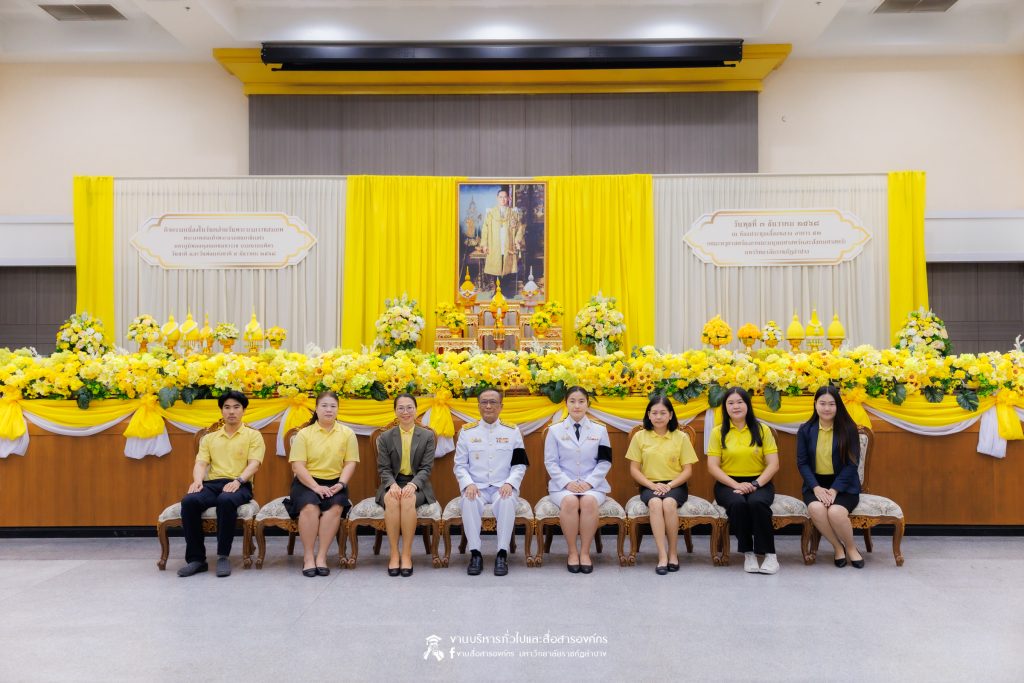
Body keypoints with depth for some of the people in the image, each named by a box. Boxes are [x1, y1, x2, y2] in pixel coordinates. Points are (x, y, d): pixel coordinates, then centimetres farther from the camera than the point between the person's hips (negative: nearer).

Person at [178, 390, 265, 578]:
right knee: (189, 501, -29)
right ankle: (196, 558, -21)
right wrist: (198, 480, -13)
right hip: (212, 484, 4)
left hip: (239, 486, -3)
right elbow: (201, 463, 10)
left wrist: (238, 480, -21)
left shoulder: (253, 435, 12)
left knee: (226, 501, -39)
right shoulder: (209, 438, 23)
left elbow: (254, 464, -1)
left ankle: (223, 556, -26)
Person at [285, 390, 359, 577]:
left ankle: (321, 556, -22)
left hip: (334, 483, 1)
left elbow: (350, 463, 3)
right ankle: (308, 557, -20)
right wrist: (316, 487, -18)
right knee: (310, 507, -31)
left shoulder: (347, 434, 7)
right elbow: (297, 466, -5)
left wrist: (341, 484, -15)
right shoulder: (304, 434, 3)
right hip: (307, 482, -1)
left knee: (336, 507, -30)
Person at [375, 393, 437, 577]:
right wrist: (392, 484, -18)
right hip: (392, 484, 1)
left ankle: (407, 554, -27)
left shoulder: (427, 436, 7)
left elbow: (426, 468, 0)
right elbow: (383, 469, 4)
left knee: (408, 499, -35)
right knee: (392, 499, -34)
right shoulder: (385, 438, 10)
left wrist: (413, 484, -20)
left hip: (417, 485, -1)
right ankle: (394, 554, -27)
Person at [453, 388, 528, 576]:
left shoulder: (512, 431, 10)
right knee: (469, 501, -34)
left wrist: (509, 483, -11)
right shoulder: (467, 431, 10)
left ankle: (502, 554, -25)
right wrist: (468, 484, -10)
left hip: (502, 487, 0)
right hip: (476, 487, 1)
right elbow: (460, 465, 9)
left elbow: (520, 464, 7)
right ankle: (475, 553, -23)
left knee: (507, 501, -35)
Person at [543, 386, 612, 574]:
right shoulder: (555, 431, 9)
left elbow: (605, 462, 6)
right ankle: (572, 552, -19)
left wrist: (589, 482, -10)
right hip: (563, 485, 0)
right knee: (570, 501, -35)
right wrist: (567, 483, -12)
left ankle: (585, 552, -21)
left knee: (589, 501, -34)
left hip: (592, 485, 1)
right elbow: (551, 462, 3)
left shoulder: (600, 430, 11)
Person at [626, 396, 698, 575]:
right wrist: (653, 485, -12)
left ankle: (673, 552, -16)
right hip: (649, 486, 0)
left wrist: (669, 485, -14)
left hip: (675, 486, 0)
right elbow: (634, 469, 3)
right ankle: (662, 555, -32)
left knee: (669, 503, -34)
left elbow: (688, 470, 2)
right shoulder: (639, 437, 5)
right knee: (655, 503, -34)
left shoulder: (681, 437, 4)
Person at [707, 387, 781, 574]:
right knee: (738, 503, -33)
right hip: (728, 484, 0)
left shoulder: (762, 430, 5)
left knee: (757, 503, -33)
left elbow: (773, 464, 0)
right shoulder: (718, 432, 4)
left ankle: (769, 553, -18)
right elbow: (712, 467, -3)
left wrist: (756, 484, -16)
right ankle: (748, 553, -16)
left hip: (759, 483, 0)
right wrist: (736, 485, -16)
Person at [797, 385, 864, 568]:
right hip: (815, 483, 2)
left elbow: (852, 464, -5)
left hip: (843, 484, -2)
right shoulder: (805, 430, 4)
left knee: (836, 512, -32)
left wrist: (834, 490, -16)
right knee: (816, 509, -32)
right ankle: (838, 547, -5)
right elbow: (802, 463, 0)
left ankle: (851, 548, -1)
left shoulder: (848, 429, -1)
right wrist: (816, 487, -15)